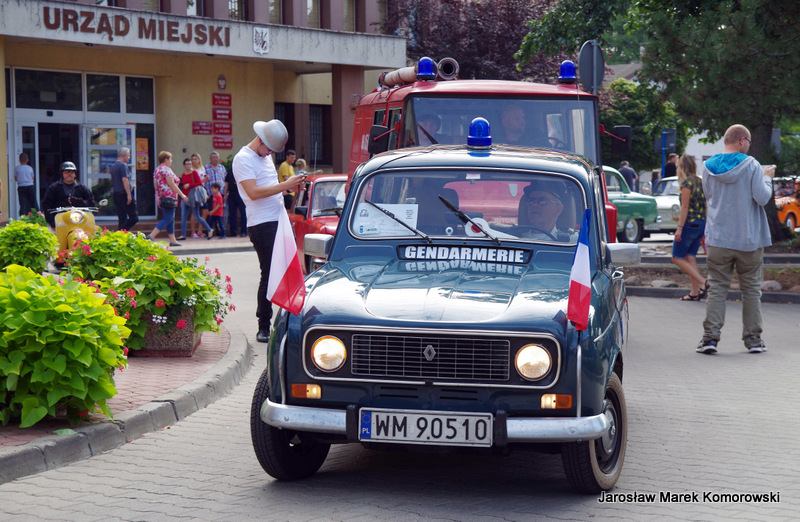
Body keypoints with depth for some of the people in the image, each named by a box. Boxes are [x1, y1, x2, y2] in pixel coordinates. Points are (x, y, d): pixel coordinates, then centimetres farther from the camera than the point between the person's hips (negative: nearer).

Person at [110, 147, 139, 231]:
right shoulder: (123, 165, -11)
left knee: (121, 218, 9)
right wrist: (129, 195, -22)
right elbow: (124, 180, -19)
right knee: (134, 218, -8)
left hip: (116, 193, 9)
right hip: (124, 193, -9)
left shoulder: (113, 166, 17)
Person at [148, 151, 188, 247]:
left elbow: (155, 184, 18)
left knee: (171, 218, 13)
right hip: (168, 197, -10)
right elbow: (171, 184, -18)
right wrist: (181, 194, -13)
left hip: (160, 197, 10)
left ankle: (172, 240, 12)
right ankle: (151, 236, -17)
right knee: (167, 219, -9)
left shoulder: (157, 169, 15)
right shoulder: (166, 169, -13)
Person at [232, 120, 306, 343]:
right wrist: (285, 185, -21)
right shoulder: (243, 159, -9)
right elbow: (254, 192, -21)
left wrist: (291, 187, 9)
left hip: (280, 221, 9)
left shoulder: (265, 157, 19)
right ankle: (263, 328, -1)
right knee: (269, 275, -8)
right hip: (262, 225, -9)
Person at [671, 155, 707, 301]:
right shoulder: (700, 182, 11)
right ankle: (695, 293, 8)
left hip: (690, 223, -8)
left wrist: (679, 228, -16)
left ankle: (703, 283, -10)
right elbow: (704, 206, 14)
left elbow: (685, 207, -17)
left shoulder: (687, 183, -13)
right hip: (702, 224, 8)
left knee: (677, 258, 0)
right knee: (690, 257, 11)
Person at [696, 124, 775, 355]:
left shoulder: (708, 167, 2)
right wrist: (767, 177, 6)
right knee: (751, 289, 9)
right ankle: (753, 339, 12)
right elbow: (763, 198, -13)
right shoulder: (751, 165, -10)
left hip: (719, 239, 2)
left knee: (717, 288, 5)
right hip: (749, 239, -2)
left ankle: (710, 336, -5)